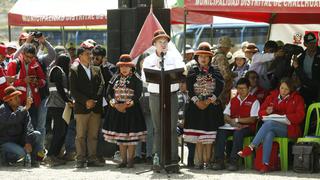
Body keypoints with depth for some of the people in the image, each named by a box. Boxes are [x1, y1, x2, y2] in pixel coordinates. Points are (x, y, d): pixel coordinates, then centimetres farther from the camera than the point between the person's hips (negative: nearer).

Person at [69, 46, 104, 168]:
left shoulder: (96, 70, 16)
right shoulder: (74, 70, 2)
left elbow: (101, 86, 8)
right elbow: (73, 91, -5)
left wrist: (94, 101, -7)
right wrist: (86, 101, -14)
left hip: (95, 108, 4)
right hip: (81, 108, -4)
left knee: (93, 135, 5)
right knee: (81, 135, -2)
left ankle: (92, 159, 9)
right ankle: (80, 160, 1)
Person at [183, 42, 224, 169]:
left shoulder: (215, 72, 7)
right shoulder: (193, 72, 7)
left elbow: (220, 88, -2)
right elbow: (189, 89, -1)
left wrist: (209, 101, -13)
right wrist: (197, 102, -12)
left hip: (212, 107, 0)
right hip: (196, 107, 0)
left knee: (209, 138, -2)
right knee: (198, 138, -3)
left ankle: (207, 162, 0)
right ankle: (200, 162, 0)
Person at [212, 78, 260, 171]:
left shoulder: (254, 101, 3)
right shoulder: (233, 100, 19)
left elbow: (253, 119, -6)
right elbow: (225, 116, 11)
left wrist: (236, 120, -8)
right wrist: (232, 122, -11)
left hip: (247, 128, -5)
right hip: (232, 127, 5)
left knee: (238, 133, -37)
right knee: (220, 132, -25)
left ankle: (234, 161, -37)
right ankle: (219, 161, -27)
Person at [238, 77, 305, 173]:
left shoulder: (297, 99, 9)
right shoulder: (272, 96, 16)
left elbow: (300, 116, -4)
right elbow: (260, 113, 15)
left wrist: (285, 117, -17)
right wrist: (267, 112, -8)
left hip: (288, 128, -3)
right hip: (272, 128, 3)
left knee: (269, 123, -35)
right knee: (269, 134, -37)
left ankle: (251, 147, -38)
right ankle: (265, 164, -42)